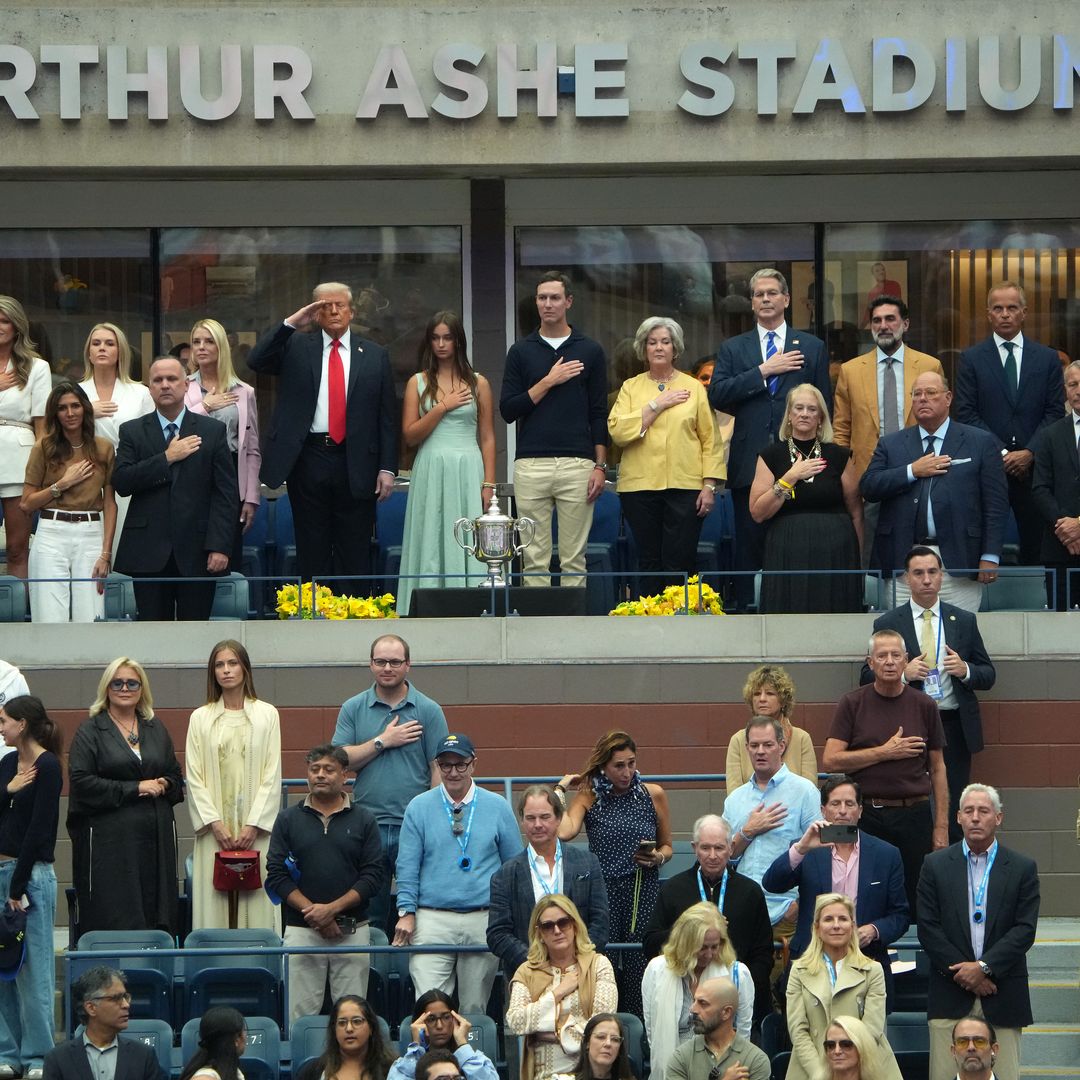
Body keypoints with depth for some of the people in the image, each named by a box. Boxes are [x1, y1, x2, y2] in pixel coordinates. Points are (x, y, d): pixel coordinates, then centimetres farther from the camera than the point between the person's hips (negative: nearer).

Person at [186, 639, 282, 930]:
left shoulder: (266, 715, 5)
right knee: (213, 904, -4)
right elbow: (194, 778, 4)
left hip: (255, 831, -1)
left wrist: (253, 825, -8)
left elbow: (272, 775, 1)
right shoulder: (200, 718, 8)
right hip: (214, 830, 1)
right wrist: (215, 824, -7)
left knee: (256, 905, -4)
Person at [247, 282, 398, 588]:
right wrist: (292, 323, -13)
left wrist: (387, 468, -1)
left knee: (355, 556, 3)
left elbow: (387, 416, 6)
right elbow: (256, 361, -8)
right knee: (311, 554, 5)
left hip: (356, 466, 0)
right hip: (308, 461, 0)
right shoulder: (296, 348, 8)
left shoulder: (375, 355, 8)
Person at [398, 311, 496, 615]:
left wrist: (488, 483, -1)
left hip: (468, 470, 0)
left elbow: (487, 438, 7)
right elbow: (410, 435, 1)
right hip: (431, 472, 0)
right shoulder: (418, 383, 8)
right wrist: (443, 407, -8)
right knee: (431, 543, -2)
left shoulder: (478, 383, 8)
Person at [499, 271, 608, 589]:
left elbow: (599, 413, 7)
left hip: (577, 465, -1)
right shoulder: (521, 351, 9)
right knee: (534, 559, 0)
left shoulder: (589, 351, 8)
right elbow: (507, 410, 2)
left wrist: (600, 466, -1)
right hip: (531, 464, 1)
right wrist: (548, 382, -7)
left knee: (574, 559, 0)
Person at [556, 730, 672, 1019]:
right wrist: (560, 789, -2)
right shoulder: (588, 797, 6)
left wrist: (658, 858, -3)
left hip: (644, 894, 1)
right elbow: (564, 831, -14)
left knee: (640, 971, -4)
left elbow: (666, 846, 19)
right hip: (602, 895, -1)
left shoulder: (653, 795, 9)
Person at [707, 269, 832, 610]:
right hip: (749, 464, 1)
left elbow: (824, 405, 10)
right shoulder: (733, 349, 12)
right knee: (749, 547, 1)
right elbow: (717, 395, -4)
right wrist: (763, 371, -10)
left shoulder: (812, 347, 11)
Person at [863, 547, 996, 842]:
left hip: (954, 729, 1)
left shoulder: (964, 621, 10)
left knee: (954, 816, 1)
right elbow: (868, 677, 2)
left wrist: (965, 670, -10)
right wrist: (903, 673, -15)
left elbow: (988, 675, 12)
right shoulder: (887, 624, 4)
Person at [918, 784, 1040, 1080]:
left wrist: (984, 967, -11)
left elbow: (1025, 930, -1)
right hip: (950, 996, 0)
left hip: (1003, 999, 0)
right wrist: (964, 972, -8)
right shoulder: (936, 865, 7)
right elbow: (928, 928, 1)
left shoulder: (1022, 868, 7)